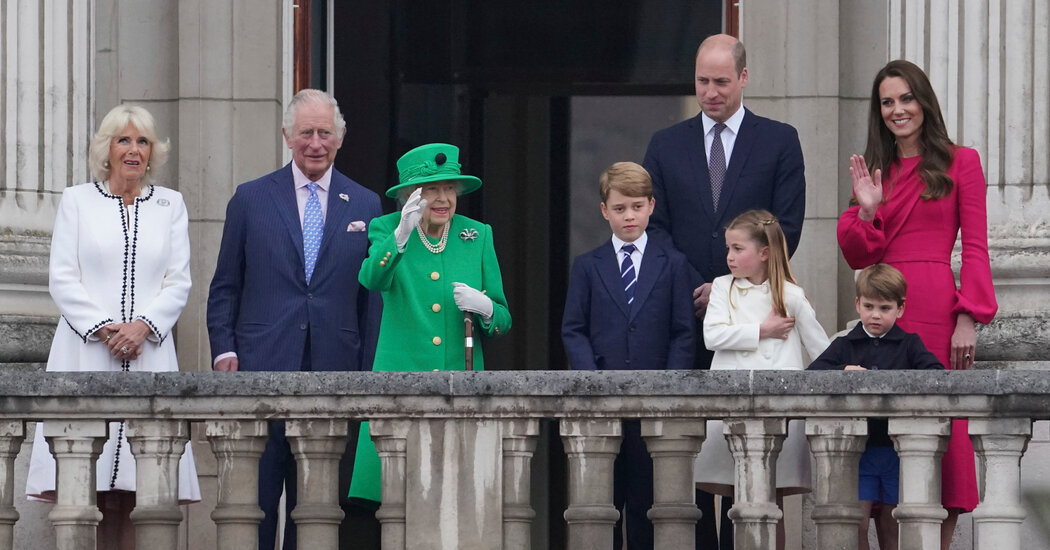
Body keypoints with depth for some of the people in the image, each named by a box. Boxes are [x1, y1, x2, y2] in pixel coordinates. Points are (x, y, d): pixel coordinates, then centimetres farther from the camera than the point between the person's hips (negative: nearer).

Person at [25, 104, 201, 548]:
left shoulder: (170, 205, 14)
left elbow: (178, 282, 7)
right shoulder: (77, 200, 10)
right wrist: (105, 328, -9)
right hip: (86, 352, -1)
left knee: (137, 491, -7)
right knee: (85, 486, -9)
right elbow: (62, 278, 3)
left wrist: (143, 325, -9)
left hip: (148, 353, 1)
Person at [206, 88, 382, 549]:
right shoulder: (251, 199, 8)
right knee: (254, 497, -5)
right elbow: (225, 288, 9)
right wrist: (224, 350, -3)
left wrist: (368, 375, 4)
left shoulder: (365, 207, 11)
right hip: (263, 369, -1)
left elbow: (374, 296, 10)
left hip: (333, 370, 1)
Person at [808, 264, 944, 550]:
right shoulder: (845, 346, 9)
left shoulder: (909, 345, 6)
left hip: (897, 449, 0)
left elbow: (938, 374, -10)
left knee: (891, 526, 6)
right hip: (858, 450, 0)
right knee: (856, 524, -6)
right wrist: (844, 371, -22)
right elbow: (811, 374, -4)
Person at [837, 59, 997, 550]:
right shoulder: (876, 170, 17)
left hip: (934, 308, -4)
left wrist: (968, 318, -10)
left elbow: (975, 248, 0)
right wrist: (866, 211, -5)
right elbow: (857, 257, 14)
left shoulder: (959, 162, 5)